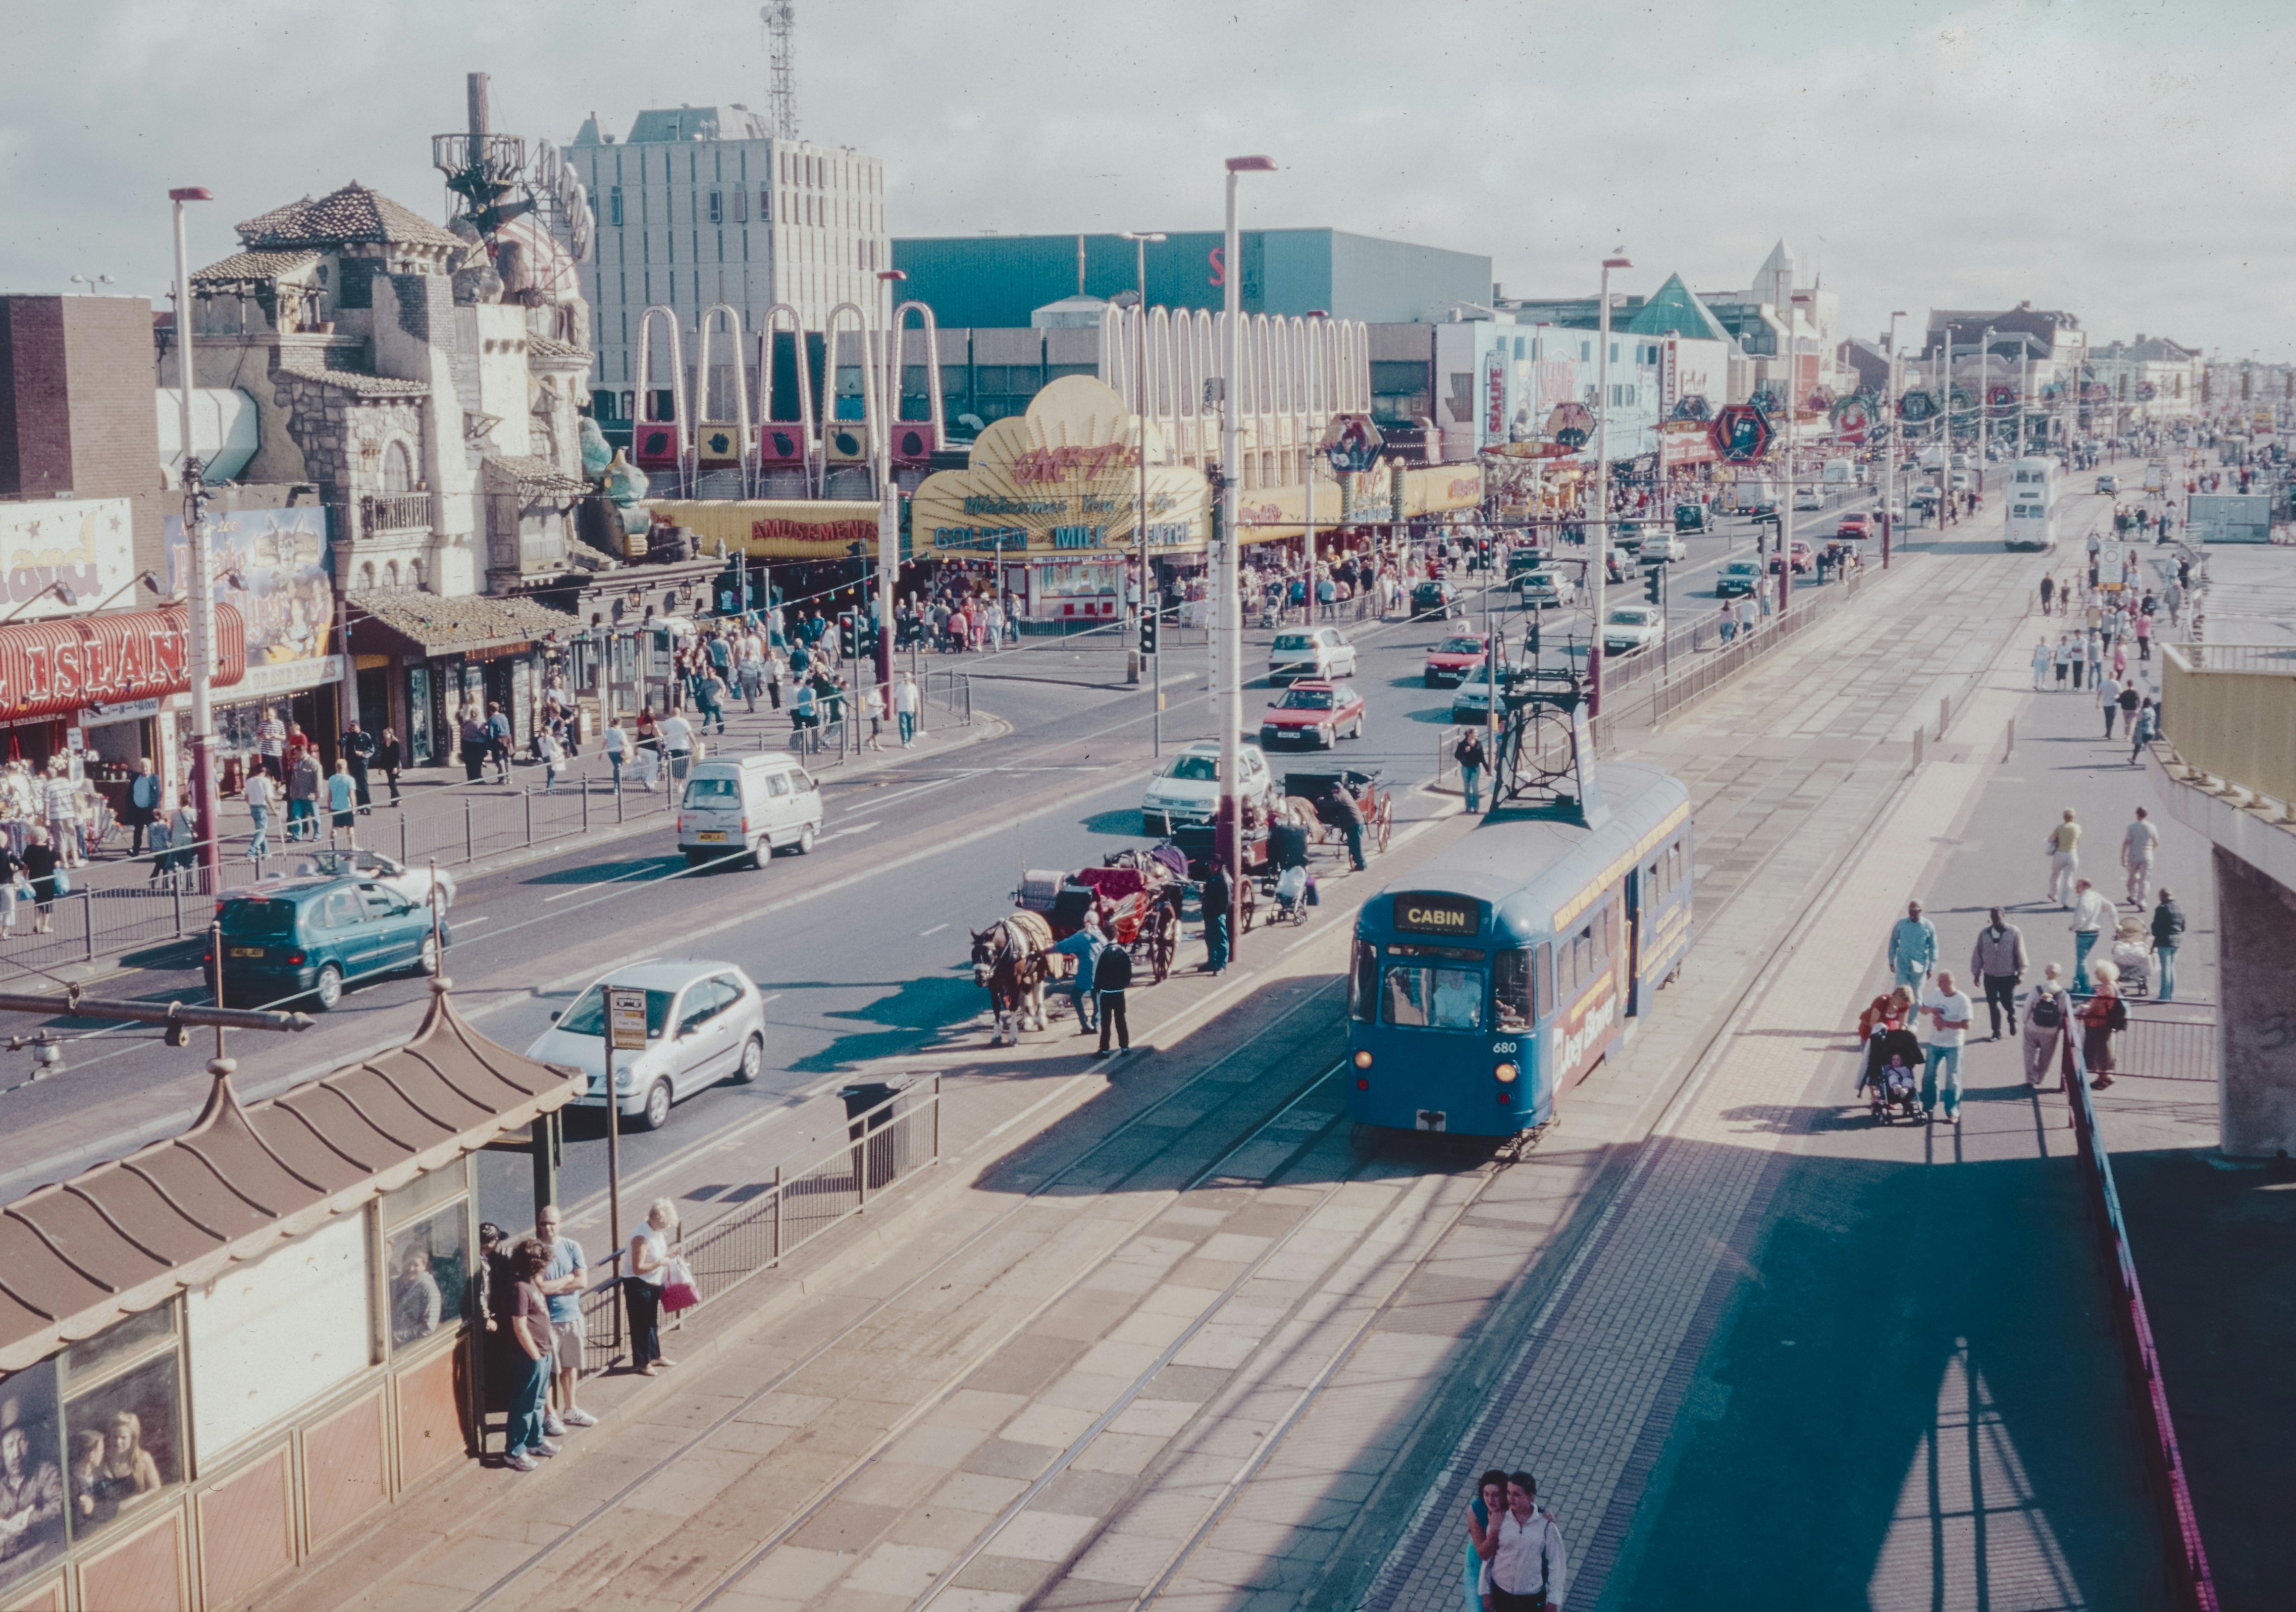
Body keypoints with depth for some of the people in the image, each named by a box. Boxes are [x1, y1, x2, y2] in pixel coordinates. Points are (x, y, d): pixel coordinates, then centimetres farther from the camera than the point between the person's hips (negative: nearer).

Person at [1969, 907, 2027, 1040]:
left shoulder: (2014, 932, -6)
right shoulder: (1984, 933, 1)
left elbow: (2020, 953, -4)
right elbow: (1978, 953, 6)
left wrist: (2021, 972, -5)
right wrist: (1976, 973, 7)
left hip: (2008, 976, -2)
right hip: (1990, 975, 2)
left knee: (2008, 1003, 4)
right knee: (1993, 1004, 4)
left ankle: (2013, 1020, 37)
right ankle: (1996, 1032, 15)